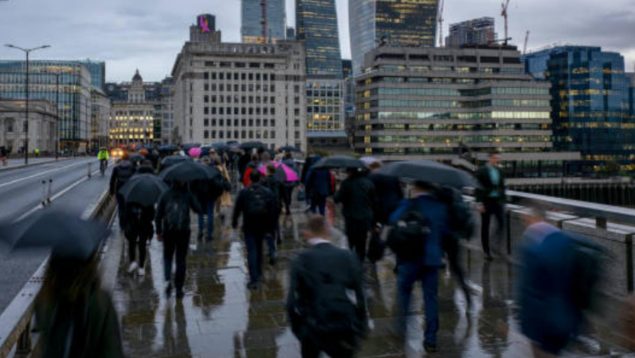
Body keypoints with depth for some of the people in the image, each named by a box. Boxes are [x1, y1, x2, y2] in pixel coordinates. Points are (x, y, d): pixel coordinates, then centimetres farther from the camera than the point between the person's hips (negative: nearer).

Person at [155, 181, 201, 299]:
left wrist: (158, 232, 8)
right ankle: (179, 289, 8)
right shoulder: (187, 195, -2)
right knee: (181, 260, 8)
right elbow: (198, 209, 0)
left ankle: (168, 279, -6)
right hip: (183, 231, -1)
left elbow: (158, 215, 2)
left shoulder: (165, 195, 3)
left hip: (168, 231, 1)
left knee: (167, 257, 18)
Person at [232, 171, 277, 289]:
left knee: (251, 251, -4)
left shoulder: (244, 192, -7)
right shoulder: (268, 193, -1)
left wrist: (234, 222, 13)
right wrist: (271, 228, 5)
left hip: (249, 226, -3)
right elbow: (273, 212, 0)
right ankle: (258, 272, 36)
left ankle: (254, 279, -13)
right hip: (262, 226, 3)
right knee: (259, 248, 22)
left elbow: (237, 208, -1)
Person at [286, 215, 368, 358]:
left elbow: (293, 302, -9)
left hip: (314, 330, -1)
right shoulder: (349, 257, -1)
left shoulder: (302, 260, -6)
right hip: (347, 329, 1)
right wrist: (360, 330, 10)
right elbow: (359, 298, -1)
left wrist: (298, 329, 6)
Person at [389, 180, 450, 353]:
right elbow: (445, 231, 9)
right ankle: (431, 339, 7)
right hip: (433, 258, 3)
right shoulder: (441, 207, 6)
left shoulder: (409, 204, -9)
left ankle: (402, 326, 19)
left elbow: (393, 221, -21)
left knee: (404, 290, 19)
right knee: (431, 297, 7)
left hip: (410, 257, -3)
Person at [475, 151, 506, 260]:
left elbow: (502, 187, 14)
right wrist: (480, 203, -14)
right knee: (485, 226, 4)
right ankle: (486, 250, 13)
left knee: (502, 222, -11)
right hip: (486, 201, -4)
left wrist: (503, 200, 11)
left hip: (498, 201, 4)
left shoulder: (499, 171, 8)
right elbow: (478, 188, -9)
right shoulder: (482, 171, -7)